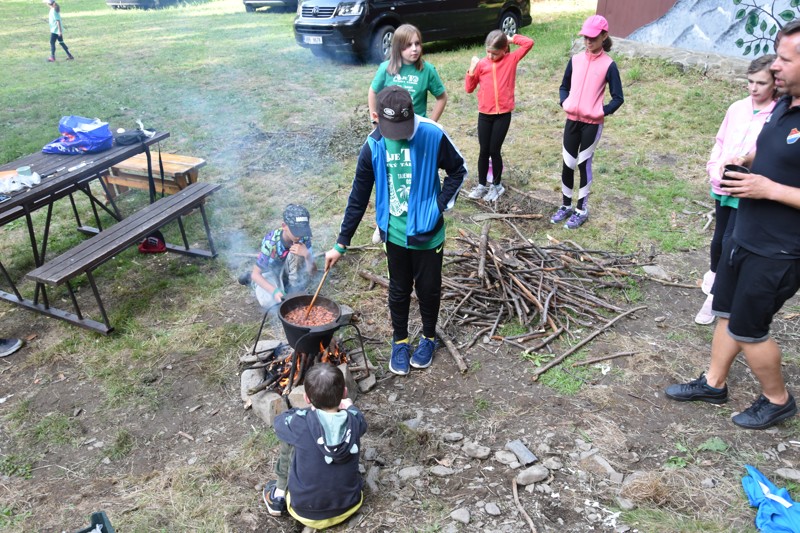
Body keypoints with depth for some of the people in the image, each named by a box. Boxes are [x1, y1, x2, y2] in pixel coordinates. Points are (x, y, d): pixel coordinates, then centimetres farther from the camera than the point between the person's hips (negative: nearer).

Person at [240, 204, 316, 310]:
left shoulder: (304, 237, -24)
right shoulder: (271, 242, -34)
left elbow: (312, 272, -22)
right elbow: (256, 274, -26)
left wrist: (307, 255, -43)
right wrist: (274, 291, -42)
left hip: (287, 271, 2)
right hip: (271, 271, -2)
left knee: (297, 252, -30)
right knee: (270, 302, -29)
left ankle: (294, 291, -10)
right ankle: (254, 281, 5)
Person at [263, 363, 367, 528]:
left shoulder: (300, 423, -23)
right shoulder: (355, 422, -16)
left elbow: (279, 420, 2)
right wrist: (348, 406, 25)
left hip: (307, 513, -2)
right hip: (349, 507, 2)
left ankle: (279, 496, 21)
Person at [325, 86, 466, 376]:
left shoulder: (433, 135, -18)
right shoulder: (373, 146, -10)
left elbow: (458, 170, -1)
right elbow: (358, 198, -3)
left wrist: (441, 205, -13)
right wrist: (340, 244, -1)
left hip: (427, 233, -2)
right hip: (394, 233, 2)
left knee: (428, 289, 15)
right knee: (399, 291, 17)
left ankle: (429, 337, 41)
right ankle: (400, 341, 39)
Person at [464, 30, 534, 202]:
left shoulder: (511, 59, -1)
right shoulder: (481, 64, 1)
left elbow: (529, 43, -9)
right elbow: (469, 88, 4)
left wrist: (511, 38, -5)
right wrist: (472, 70, -9)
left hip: (503, 114, -2)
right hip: (484, 114, 2)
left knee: (494, 150, 2)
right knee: (484, 151, 8)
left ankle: (496, 185, 20)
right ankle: (482, 185, 22)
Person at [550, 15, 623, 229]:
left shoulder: (608, 65, -7)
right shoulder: (575, 59, 5)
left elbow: (618, 98, -5)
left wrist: (602, 112, -16)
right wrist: (564, 102, -1)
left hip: (592, 123, -4)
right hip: (572, 120, 4)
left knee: (584, 164, 3)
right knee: (567, 164, 8)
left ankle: (581, 210, 16)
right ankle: (565, 205, 24)